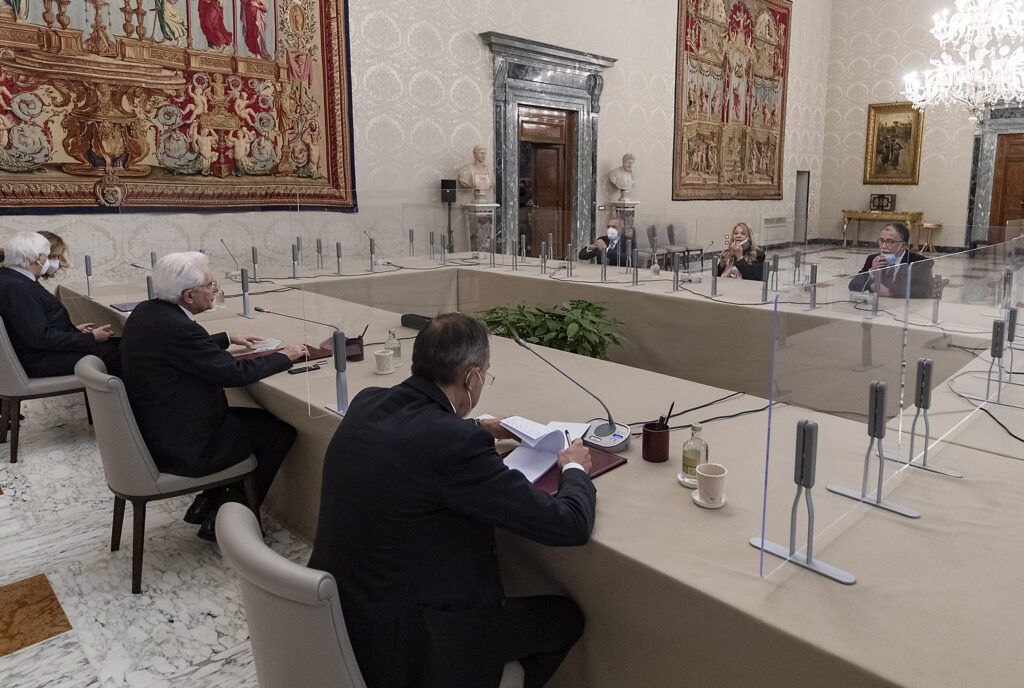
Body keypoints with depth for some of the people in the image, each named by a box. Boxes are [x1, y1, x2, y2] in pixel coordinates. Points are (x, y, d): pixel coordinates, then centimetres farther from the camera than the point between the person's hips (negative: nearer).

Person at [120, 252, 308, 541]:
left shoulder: (145, 312, 2)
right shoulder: (177, 328, -27)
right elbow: (235, 373, -22)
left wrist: (227, 338, 23)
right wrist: (284, 356, -9)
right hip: (182, 447, -10)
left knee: (258, 417, 22)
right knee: (282, 431, -1)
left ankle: (207, 504, 24)